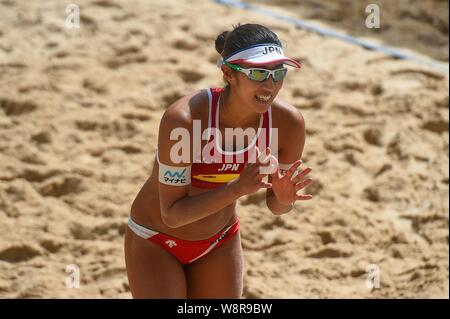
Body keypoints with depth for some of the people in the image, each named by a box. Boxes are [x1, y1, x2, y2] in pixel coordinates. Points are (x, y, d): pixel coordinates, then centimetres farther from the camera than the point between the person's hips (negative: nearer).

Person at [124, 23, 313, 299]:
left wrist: (284, 198, -28)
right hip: (156, 242, -5)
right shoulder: (183, 119, -34)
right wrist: (238, 188, -40)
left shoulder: (288, 123, -20)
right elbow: (172, 214, -28)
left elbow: (275, 205, -3)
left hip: (221, 242, 5)